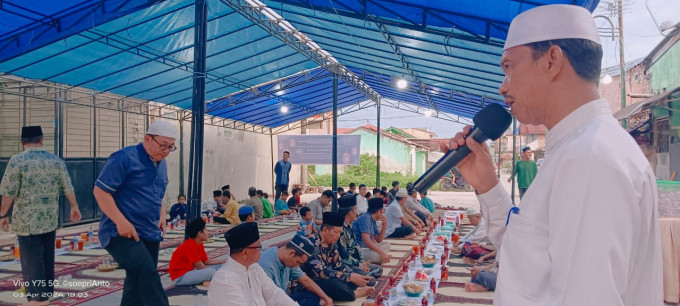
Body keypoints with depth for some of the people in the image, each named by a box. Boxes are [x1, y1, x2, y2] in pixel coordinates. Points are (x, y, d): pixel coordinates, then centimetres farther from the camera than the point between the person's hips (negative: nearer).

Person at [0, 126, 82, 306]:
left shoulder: (17, 161, -8)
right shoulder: (56, 161, 3)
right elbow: (68, 188, 5)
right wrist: (74, 207, 17)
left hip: (27, 221, -4)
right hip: (50, 219, 4)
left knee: (32, 261, 1)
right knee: (47, 259, 14)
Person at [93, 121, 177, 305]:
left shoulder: (161, 164, 13)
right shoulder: (125, 158, -12)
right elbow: (100, 190, -14)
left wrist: (162, 215, 9)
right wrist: (121, 221, -21)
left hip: (150, 234, 8)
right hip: (122, 233, -8)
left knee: (137, 283, 13)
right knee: (147, 274, -26)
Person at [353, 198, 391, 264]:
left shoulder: (373, 221, 13)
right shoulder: (365, 218, -16)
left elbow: (379, 240, 19)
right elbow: (366, 241, -27)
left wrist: (384, 226, 5)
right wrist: (382, 252, -28)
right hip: (357, 250, -10)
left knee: (386, 245, 13)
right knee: (382, 256, -28)